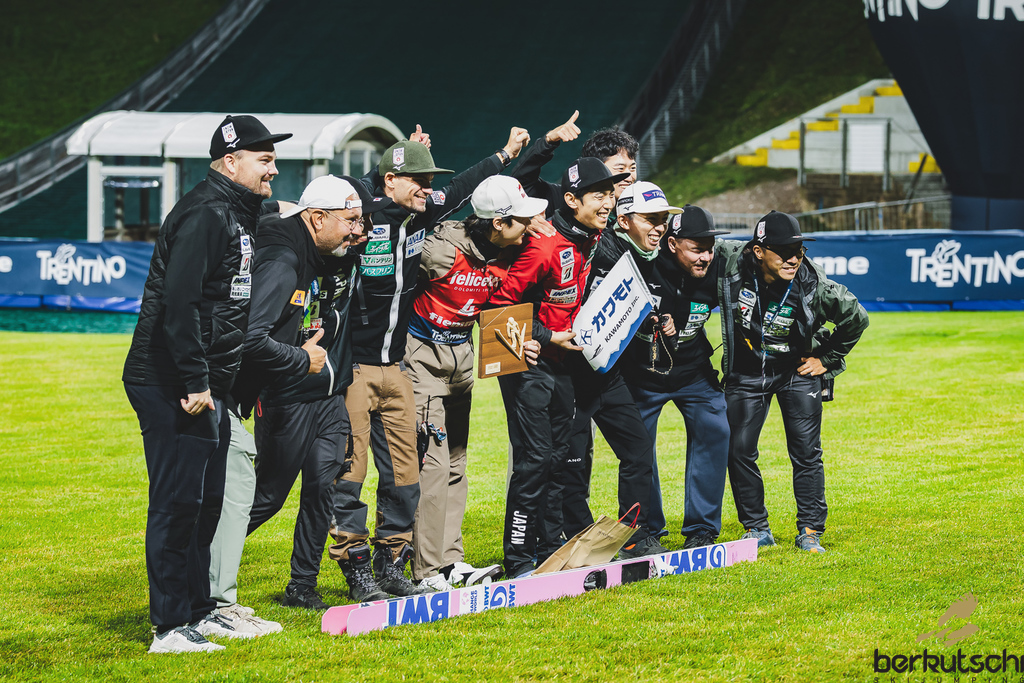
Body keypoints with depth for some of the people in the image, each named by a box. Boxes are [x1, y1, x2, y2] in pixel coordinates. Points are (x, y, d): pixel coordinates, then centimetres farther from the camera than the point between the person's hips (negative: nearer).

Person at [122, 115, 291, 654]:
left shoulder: (238, 215, 18)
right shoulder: (205, 214, -15)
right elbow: (178, 302, -24)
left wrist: (220, 383, 22)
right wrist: (193, 381, -25)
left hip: (206, 386, 10)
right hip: (170, 386, -10)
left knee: (207, 499, 15)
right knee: (177, 501, -8)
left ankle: (198, 610, 24)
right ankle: (169, 626, -5)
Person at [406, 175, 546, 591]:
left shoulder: (505, 256, -2)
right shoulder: (443, 251, -25)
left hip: (462, 353, 8)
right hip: (424, 353, -8)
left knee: (455, 463, 11)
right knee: (432, 462, -11)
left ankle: (450, 561, 17)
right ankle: (429, 571, -8)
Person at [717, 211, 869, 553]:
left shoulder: (815, 287, -26)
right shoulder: (730, 263, -24)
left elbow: (856, 319, -12)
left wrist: (827, 360, -5)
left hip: (797, 371, -2)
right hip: (746, 371, 2)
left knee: (806, 451, -5)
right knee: (739, 450, -1)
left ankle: (810, 531, 6)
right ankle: (756, 529, 13)